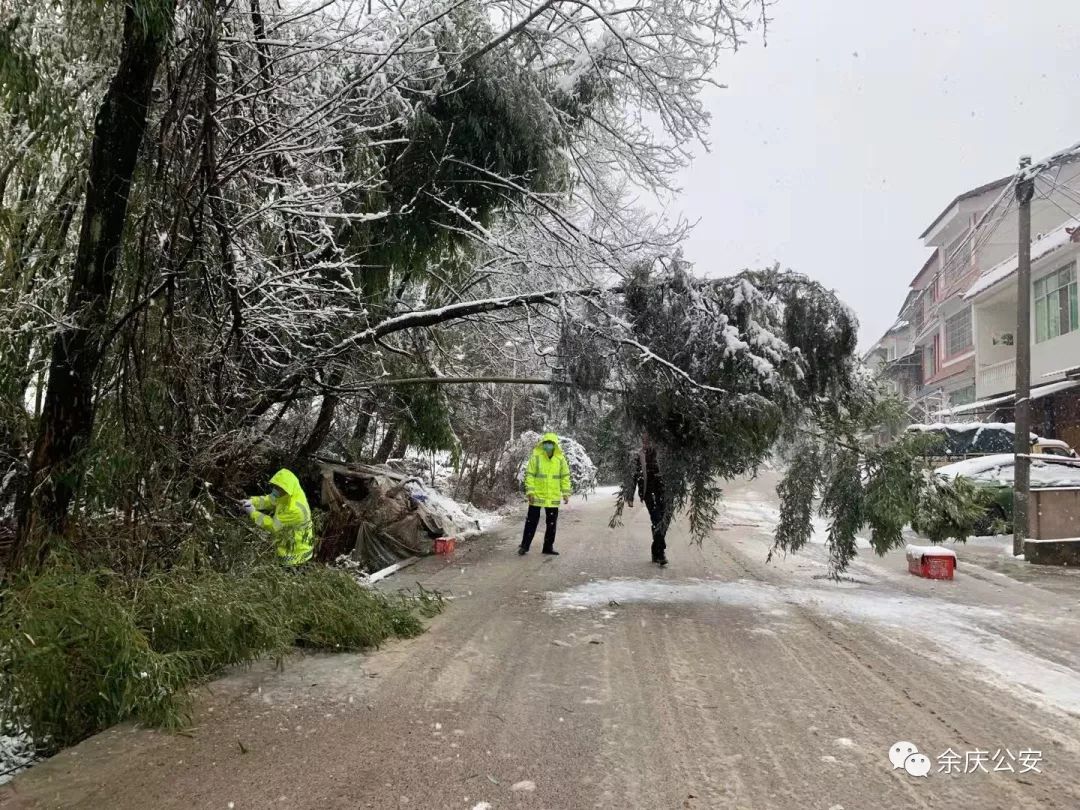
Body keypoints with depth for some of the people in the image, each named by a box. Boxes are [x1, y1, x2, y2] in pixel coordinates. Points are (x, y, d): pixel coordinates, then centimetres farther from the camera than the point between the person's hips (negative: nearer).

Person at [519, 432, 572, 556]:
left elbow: (565, 476, 5)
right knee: (531, 521, 4)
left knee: (552, 523, 10)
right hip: (537, 496, -3)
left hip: (553, 498, 3)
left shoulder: (560, 458, 0)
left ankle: (548, 547, 21)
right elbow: (529, 475, -7)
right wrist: (530, 491, -14)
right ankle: (525, 546, 14)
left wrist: (566, 493, 0)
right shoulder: (536, 456, -7)